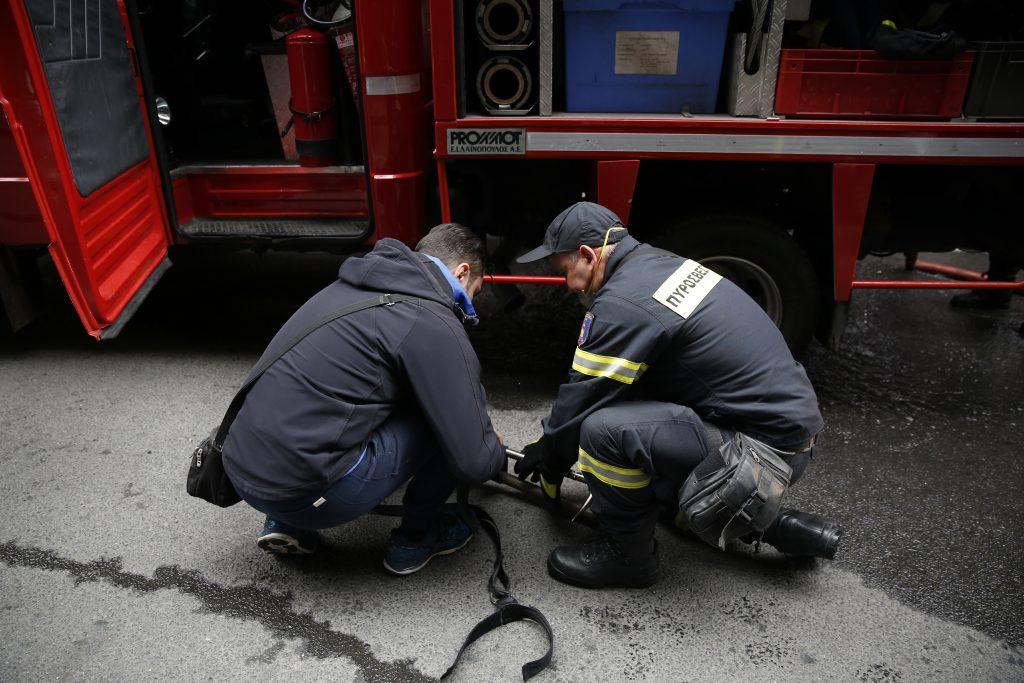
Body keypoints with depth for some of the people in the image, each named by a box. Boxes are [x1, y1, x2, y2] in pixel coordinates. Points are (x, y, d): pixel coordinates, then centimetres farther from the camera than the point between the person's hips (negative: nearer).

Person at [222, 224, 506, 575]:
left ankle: (285, 524, 21)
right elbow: (474, 463, -11)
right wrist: (498, 450, 15)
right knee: (457, 407, -1)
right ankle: (415, 537, 17)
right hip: (303, 493, -8)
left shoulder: (351, 285, 14)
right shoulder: (434, 325, -12)